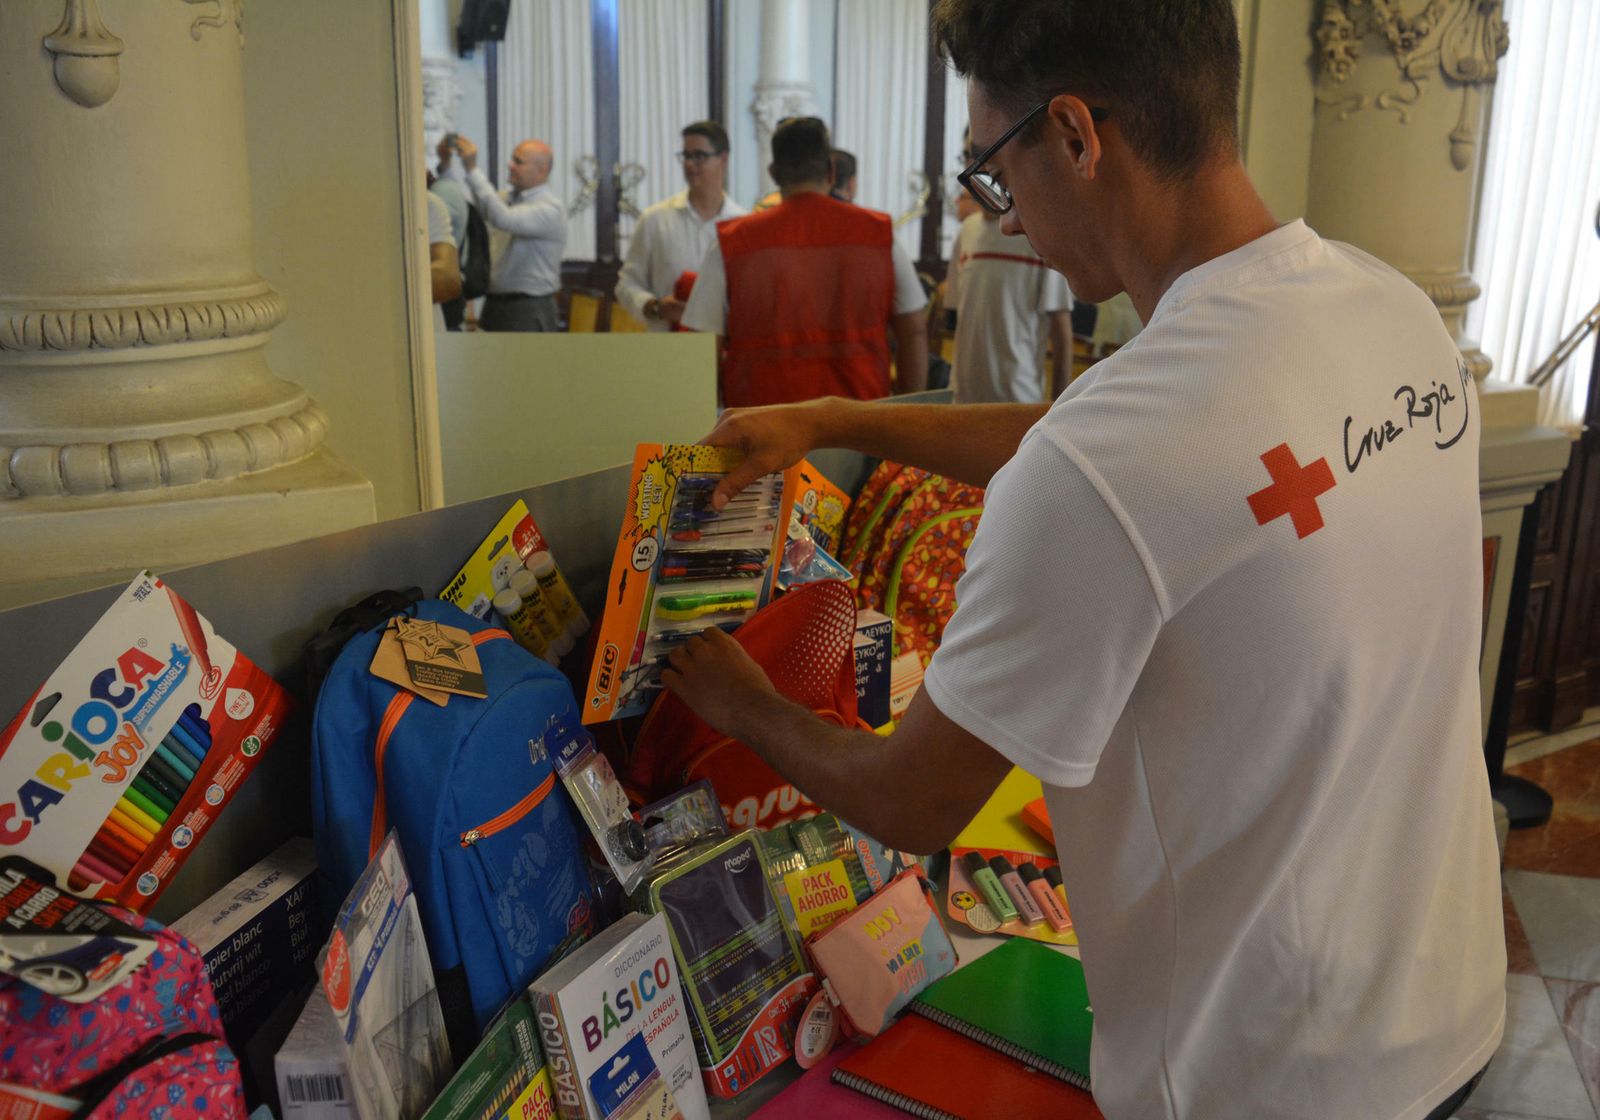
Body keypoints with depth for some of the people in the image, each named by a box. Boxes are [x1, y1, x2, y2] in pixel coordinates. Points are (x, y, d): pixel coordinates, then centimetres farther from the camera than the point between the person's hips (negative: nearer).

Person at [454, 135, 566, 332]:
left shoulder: (551, 209, -12)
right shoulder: (510, 198, 12)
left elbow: (503, 219, -27)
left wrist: (472, 169, -24)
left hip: (529, 311, -8)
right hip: (495, 306, 8)